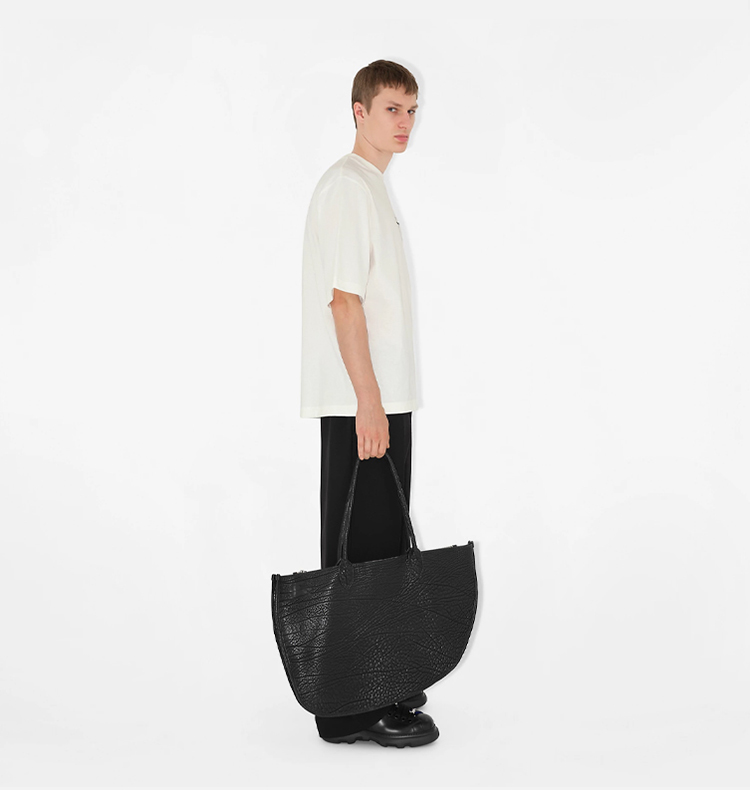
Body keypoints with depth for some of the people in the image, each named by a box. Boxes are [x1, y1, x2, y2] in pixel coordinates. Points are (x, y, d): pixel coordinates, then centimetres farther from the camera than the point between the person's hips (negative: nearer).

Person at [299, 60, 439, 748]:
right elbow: (344, 300, -18)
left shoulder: (373, 186, 20)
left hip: (383, 397, 10)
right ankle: (354, 709, 3)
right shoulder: (348, 186, -11)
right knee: (362, 548, -5)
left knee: (383, 545, 15)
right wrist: (369, 401, -21)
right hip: (360, 402, -10)